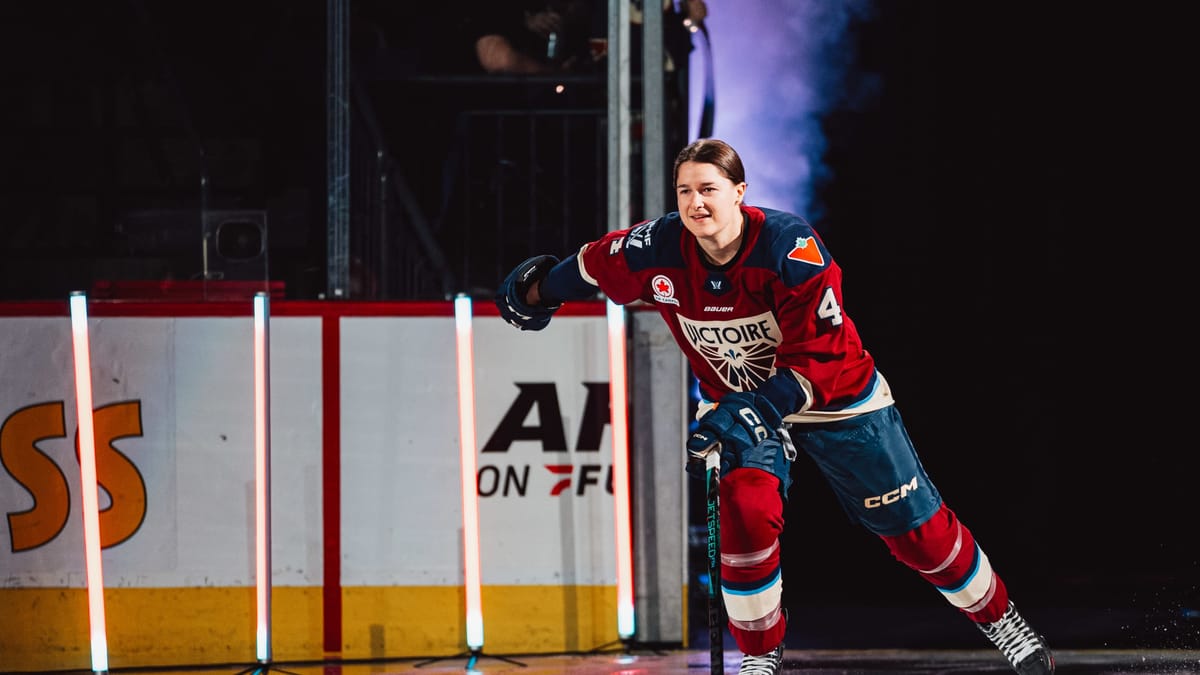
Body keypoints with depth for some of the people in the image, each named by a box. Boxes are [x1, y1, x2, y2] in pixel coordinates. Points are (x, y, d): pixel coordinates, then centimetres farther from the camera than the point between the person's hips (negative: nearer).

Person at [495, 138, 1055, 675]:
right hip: (737, 400, 2)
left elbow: (819, 358, -29)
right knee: (747, 508, -22)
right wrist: (540, 289, 16)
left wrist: (755, 411, -39)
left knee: (914, 525, 4)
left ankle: (999, 619, 24)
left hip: (834, 394, -2)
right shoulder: (658, 250, -20)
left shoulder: (790, 246, -31)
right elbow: (595, 266, 3)